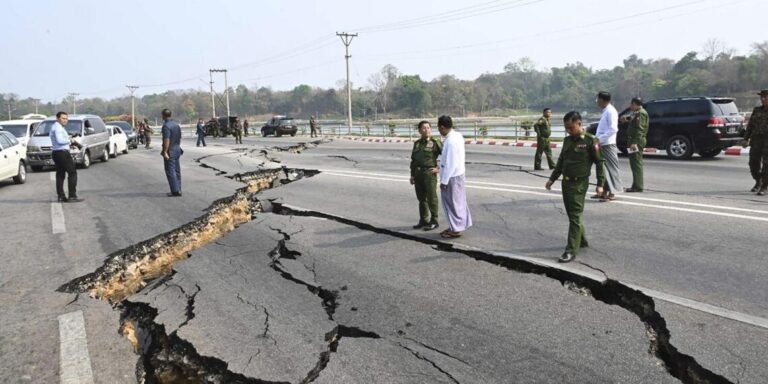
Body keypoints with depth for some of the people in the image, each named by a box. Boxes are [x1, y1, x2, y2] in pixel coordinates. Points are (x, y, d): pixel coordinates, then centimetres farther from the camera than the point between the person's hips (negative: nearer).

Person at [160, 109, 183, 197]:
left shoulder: (166, 126, -17)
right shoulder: (177, 124, 10)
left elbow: (166, 140, -23)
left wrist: (165, 152, -22)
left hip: (170, 151, -8)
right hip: (177, 150, 8)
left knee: (170, 171, -5)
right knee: (177, 171, 12)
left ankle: (175, 191, -7)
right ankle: (178, 189, 17)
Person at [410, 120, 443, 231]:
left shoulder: (436, 143, -5)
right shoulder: (417, 143, 13)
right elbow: (413, 160, 16)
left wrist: (440, 169, -9)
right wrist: (412, 175, 12)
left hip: (430, 173, -6)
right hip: (418, 173, 6)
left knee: (431, 198, 1)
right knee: (421, 198, 13)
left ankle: (434, 221, 10)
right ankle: (423, 220, 24)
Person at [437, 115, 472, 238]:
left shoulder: (451, 141, -25)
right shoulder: (457, 136, 5)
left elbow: (450, 163, -25)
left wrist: (444, 180, -19)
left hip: (452, 176, -9)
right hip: (457, 173, 9)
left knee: (452, 202, 3)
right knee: (457, 201, 18)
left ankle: (456, 229, 14)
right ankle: (459, 225, 30)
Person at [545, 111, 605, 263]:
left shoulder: (590, 141, -10)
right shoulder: (567, 140, 10)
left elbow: (599, 163, -8)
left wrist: (600, 184, -10)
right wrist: (552, 179, 18)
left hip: (579, 184, -7)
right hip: (566, 182, 7)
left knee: (575, 216, -7)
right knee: (572, 215, 15)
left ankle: (571, 250, -6)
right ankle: (582, 240, 33)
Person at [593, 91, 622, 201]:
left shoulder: (610, 111, -14)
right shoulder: (605, 111, 15)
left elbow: (613, 129, -21)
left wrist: (600, 139, -21)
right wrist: (598, 139, 14)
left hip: (608, 145, -9)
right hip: (602, 145, 9)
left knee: (611, 168, -4)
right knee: (603, 168, 13)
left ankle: (612, 193, 0)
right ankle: (604, 192, 19)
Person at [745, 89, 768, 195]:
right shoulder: (757, 110, 12)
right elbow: (750, 125, 13)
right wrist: (746, 139, 8)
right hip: (756, 140, 4)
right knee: (753, 163, 6)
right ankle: (758, 182, 30)